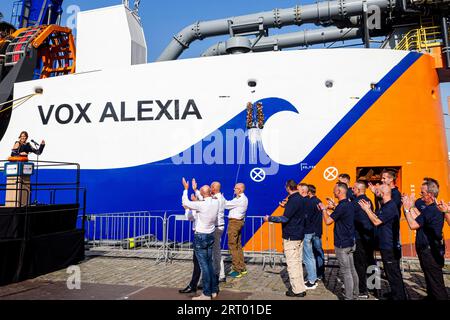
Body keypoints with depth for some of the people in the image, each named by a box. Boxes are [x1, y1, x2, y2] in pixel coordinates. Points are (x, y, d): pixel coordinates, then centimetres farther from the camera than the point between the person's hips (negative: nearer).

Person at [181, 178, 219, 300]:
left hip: (200, 236, -7)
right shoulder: (216, 202, -3)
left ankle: (207, 294, 3)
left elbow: (185, 203, -11)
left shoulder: (201, 205, -22)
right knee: (209, 263, 15)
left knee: (204, 265, -2)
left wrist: (186, 189, 4)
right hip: (211, 235, 7)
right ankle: (214, 290, 21)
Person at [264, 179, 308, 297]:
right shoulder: (302, 199, 9)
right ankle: (300, 287, 24)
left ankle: (298, 290, 4)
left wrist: (269, 219, -11)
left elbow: (285, 219, -23)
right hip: (300, 235, 9)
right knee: (298, 262, 16)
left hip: (291, 237, -9)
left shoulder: (293, 200, -19)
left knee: (292, 263, -2)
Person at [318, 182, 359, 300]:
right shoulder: (349, 204, 8)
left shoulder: (342, 206, -21)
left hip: (342, 244, -9)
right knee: (352, 270, 16)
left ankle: (349, 297, 5)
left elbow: (328, 221, -18)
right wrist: (333, 208, 19)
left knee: (346, 272, -2)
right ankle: (355, 294, 25)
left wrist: (323, 209, -3)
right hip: (350, 242, 9)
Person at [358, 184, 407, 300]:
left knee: (393, 274, 0)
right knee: (391, 273, 21)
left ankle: (399, 296, 10)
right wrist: (369, 209, 3)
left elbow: (376, 221, -23)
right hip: (386, 246, 10)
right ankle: (395, 294, 33)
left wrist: (366, 209, -14)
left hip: (390, 247, -10)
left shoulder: (390, 207, -21)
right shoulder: (385, 206, 12)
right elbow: (377, 218, 13)